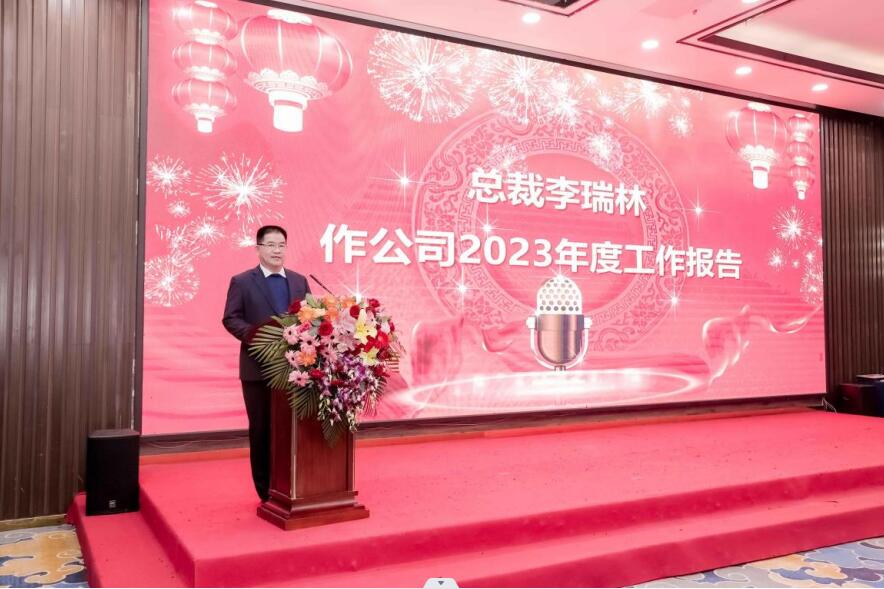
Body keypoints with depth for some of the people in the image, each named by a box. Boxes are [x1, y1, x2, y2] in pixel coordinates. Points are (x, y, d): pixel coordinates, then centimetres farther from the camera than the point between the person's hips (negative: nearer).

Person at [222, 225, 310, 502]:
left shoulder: (299, 281, 13)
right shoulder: (242, 281, 2)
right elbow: (230, 319, -4)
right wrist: (255, 334, -20)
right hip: (258, 367, -3)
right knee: (262, 430, 6)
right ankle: (266, 490, 18)